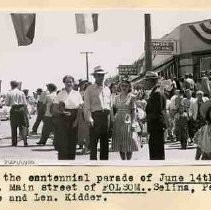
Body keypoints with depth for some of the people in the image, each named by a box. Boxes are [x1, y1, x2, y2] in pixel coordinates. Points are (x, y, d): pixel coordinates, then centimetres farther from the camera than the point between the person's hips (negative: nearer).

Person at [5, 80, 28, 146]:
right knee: (23, 126, 4)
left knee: (13, 126, 9)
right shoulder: (21, 93, 1)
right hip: (22, 109, 1)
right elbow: (25, 103, 1)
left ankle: (14, 142, 12)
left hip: (14, 110, 0)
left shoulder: (9, 93, -2)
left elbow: (7, 103, 1)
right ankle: (25, 141, -8)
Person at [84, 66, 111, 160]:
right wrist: (89, 119, -16)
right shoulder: (90, 89, 2)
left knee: (105, 142, 9)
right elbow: (87, 106, -5)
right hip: (95, 116, -5)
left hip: (106, 116, 5)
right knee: (93, 142, -3)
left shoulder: (107, 89, 18)